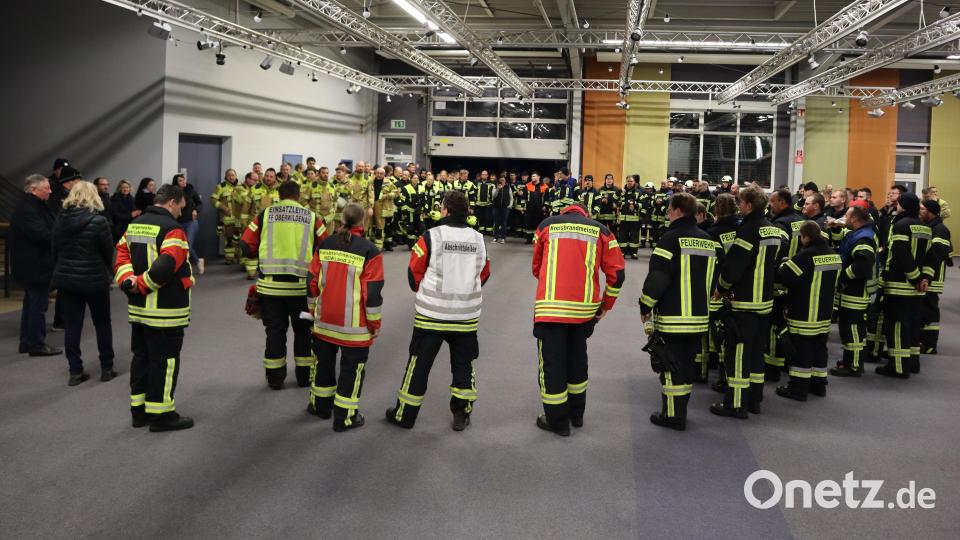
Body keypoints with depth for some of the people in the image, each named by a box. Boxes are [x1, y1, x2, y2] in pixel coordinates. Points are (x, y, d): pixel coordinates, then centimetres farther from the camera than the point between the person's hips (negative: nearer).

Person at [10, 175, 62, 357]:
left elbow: (47, 230, 11)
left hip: (33, 265, 11)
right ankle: (37, 345, 5)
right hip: (35, 266, -11)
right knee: (38, 304, -3)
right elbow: (41, 235, -28)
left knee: (32, 303, 17)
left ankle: (27, 342, 27)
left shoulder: (35, 206, 15)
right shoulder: (27, 210, -19)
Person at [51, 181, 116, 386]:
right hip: (94, 280, -3)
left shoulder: (60, 219, -1)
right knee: (102, 323, 12)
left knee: (72, 325, 7)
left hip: (65, 279, 3)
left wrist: (60, 271, 16)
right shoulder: (98, 221, -14)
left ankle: (75, 371, 9)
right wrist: (108, 272, 10)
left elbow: (55, 250, 6)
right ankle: (106, 368, 17)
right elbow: (108, 252, -8)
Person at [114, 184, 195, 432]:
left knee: (141, 356, 17)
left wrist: (127, 280, -6)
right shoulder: (172, 229, -15)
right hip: (165, 310, -8)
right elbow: (166, 265, -26)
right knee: (164, 360, 0)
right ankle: (160, 414, 6)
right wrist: (142, 284, -16)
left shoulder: (134, 225, 13)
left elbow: (121, 254, 8)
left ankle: (139, 410, 25)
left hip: (138, 308, 9)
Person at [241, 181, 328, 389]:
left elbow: (246, 245, 2)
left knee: (275, 330, 12)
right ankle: (305, 375, 24)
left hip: (270, 284, 0)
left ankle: (275, 378, 17)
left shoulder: (265, 215, 2)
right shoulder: (311, 217, 2)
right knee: (303, 330, 16)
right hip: (301, 285, 0)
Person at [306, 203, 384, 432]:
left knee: (324, 362, 23)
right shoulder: (369, 250, -15)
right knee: (351, 369, 8)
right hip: (354, 327, -5)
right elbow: (373, 292, -15)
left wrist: (313, 310, 19)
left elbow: (312, 282, 5)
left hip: (324, 321, 5)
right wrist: (375, 323, -2)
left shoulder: (325, 245, -1)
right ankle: (345, 417, 14)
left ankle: (321, 404, 38)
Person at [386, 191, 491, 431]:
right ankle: (462, 414, 22)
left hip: (432, 314, -3)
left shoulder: (431, 236, -12)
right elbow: (484, 274, 9)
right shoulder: (478, 239, -1)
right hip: (467, 316, 3)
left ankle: (405, 414, 18)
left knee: (419, 363, 8)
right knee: (463, 364, 15)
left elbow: (414, 272, -5)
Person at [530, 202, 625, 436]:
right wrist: (606, 305, 16)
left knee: (552, 363, 7)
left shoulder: (547, 225, 7)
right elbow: (617, 273, 3)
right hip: (585, 309, 3)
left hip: (550, 307, -3)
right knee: (577, 359, 22)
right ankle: (577, 414, 34)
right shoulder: (601, 231, 8)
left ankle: (557, 420, 14)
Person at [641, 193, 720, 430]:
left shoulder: (672, 238, -13)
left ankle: (673, 415, 6)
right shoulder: (709, 240, 10)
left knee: (671, 367, 1)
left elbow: (657, 277, -17)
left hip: (673, 317, -7)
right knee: (687, 364, 16)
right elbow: (714, 276, 16)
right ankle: (680, 411, 26)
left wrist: (646, 306, -6)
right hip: (700, 317, 7)